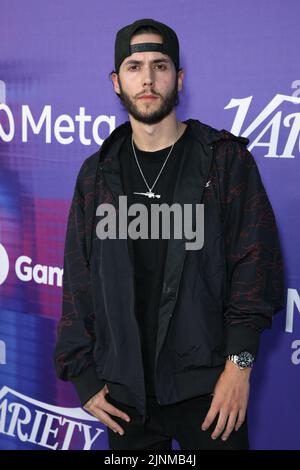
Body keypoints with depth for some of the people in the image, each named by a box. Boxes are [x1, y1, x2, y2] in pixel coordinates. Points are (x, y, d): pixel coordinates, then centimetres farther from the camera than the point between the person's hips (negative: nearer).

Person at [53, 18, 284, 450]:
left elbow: (257, 263, -6)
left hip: (206, 385, -2)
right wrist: (83, 377, 3)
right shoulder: (97, 175, 7)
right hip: (125, 390, 3)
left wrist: (239, 363, -12)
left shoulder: (226, 160, -2)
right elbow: (78, 284, 8)